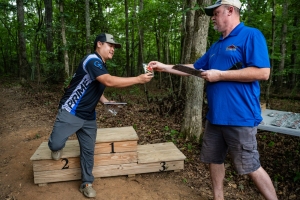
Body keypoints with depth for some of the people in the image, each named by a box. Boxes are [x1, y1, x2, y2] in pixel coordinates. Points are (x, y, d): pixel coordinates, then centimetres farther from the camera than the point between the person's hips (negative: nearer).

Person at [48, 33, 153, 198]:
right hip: (70, 113, -8)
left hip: (89, 117, 8)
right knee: (56, 144, -11)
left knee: (88, 150, 10)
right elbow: (109, 82, -32)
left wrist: (105, 101, 7)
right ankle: (56, 147, 27)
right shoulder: (92, 60, -18)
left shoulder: (102, 66, 12)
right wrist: (139, 79, -29)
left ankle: (86, 184, 25)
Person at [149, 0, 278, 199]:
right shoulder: (217, 45, 17)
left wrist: (220, 75, -17)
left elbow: (263, 72, -19)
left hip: (239, 117, -8)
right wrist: (164, 67, 18)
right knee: (215, 159, 16)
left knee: (250, 167, 3)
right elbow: (193, 68, 22)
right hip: (215, 116, 9)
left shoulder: (251, 35, -8)